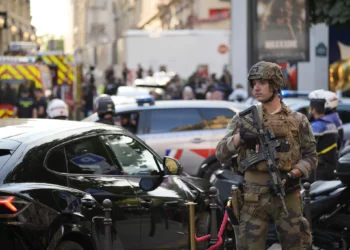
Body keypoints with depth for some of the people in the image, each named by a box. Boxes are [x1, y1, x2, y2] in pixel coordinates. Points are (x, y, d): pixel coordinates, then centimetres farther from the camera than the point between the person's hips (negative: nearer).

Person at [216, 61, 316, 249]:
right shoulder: (243, 119, 7)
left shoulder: (297, 121, 7)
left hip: (287, 196, 0)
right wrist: (238, 138, -17)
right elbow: (221, 155, 2)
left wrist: (293, 175, -11)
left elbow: (310, 156, 7)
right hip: (254, 198, 0)